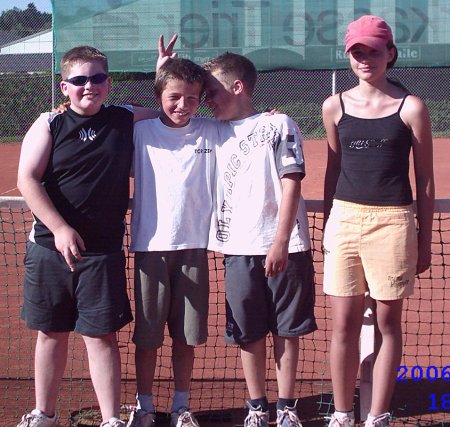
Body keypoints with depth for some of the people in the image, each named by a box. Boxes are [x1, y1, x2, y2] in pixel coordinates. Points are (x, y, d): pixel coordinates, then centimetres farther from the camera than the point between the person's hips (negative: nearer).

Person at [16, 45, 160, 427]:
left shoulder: (128, 120, 3)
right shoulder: (49, 125, 0)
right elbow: (27, 179, -7)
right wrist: (60, 229, -17)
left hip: (103, 251, 0)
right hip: (50, 247, 1)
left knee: (101, 335, 0)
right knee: (51, 333, 12)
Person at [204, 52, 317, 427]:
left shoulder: (278, 125, -2)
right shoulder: (215, 132, 11)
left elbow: (292, 184, -7)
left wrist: (280, 242, -14)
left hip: (284, 247, -4)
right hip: (238, 248, 4)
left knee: (287, 330, 6)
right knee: (249, 333, 8)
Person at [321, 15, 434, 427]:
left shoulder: (411, 108, -2)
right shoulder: (335, 106, 7)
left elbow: (425, 180, 2)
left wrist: (424, 240, 2)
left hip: (392, 223, -2)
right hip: (344, 219, 3)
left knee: (388, 322, 5)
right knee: (344, 324, 5)